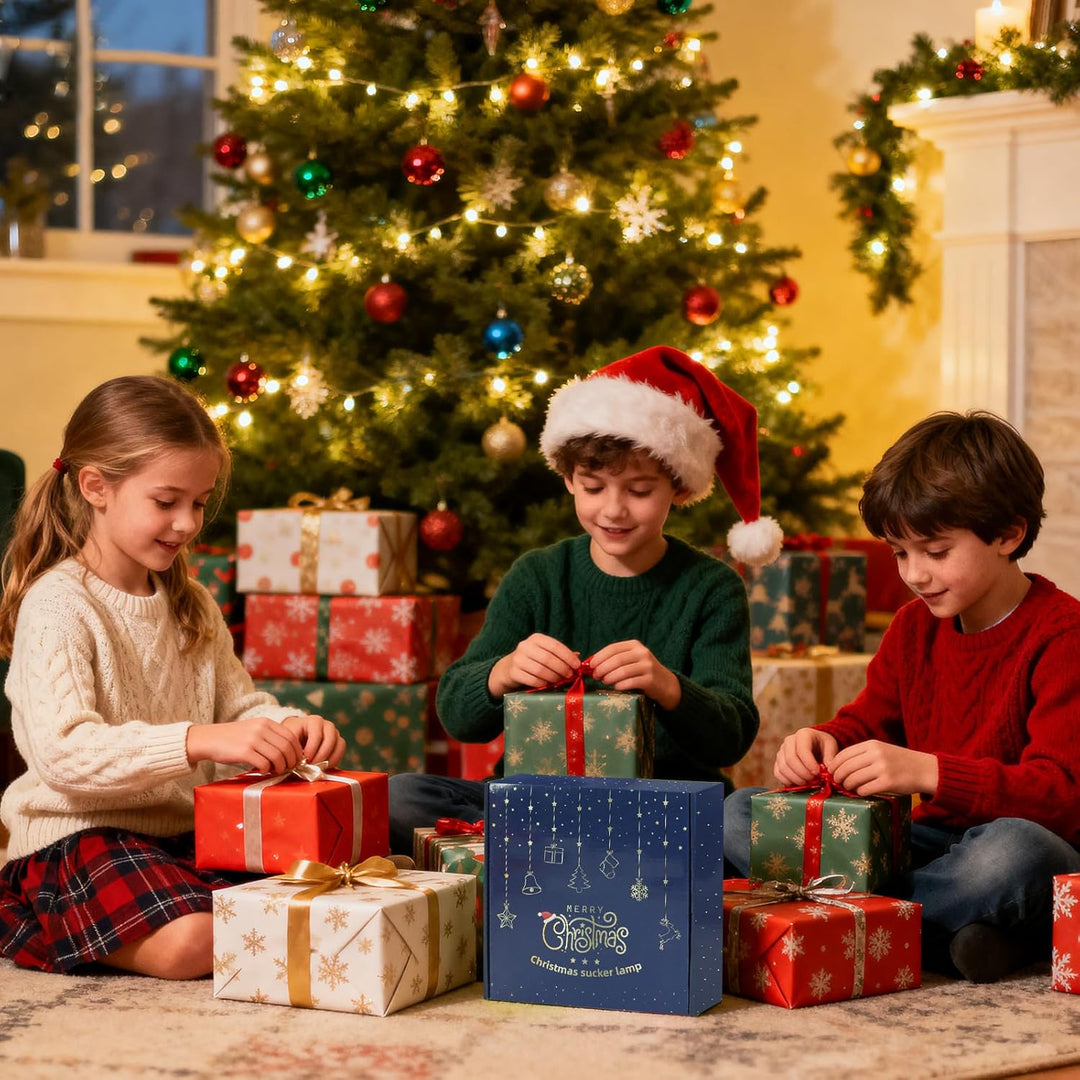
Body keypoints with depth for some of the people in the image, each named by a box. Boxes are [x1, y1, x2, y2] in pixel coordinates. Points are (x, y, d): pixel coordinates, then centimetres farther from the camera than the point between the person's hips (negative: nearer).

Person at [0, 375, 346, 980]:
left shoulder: (190, 603, 15)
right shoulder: (57, 605, -13)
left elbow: (238, 703, 15)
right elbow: (63, 753, -25)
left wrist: (293, 728, -10)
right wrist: (198, 742, -37)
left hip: (189, 829, 6)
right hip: (81, 836, -6)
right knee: (188, 942, -31)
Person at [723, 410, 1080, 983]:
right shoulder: (915, 626, 10)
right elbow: (869, 721, 19)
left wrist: (927, 772, -33)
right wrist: (825, 742, -7)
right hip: (932, 842, 7)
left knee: (1013, 849, -44)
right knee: (739, 813, -4)